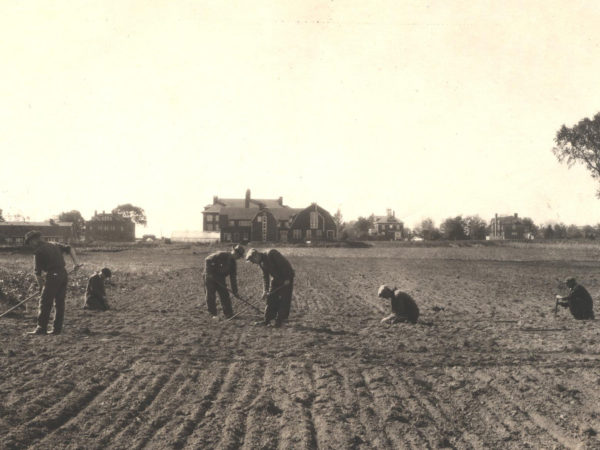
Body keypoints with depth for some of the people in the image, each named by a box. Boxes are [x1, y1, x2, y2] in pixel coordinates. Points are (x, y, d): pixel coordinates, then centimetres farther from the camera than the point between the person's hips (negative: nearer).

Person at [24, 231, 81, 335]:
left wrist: (40, 285, 10)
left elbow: (37, 272, -2)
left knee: (45, 303, -1)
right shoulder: (54, 246, 16)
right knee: (59, 303, 10)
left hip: (53, 276, -7)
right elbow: (70, 249, 15)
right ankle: (57, 329, 12)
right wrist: (75, 262, 10)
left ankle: (42, 328, -2)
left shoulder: (38, 251, -4)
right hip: (63, 274, 7)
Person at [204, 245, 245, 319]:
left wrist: (235, 291, 0)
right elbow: (207, 260, -20)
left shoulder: (233, 264, 1)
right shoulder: (221, 255, -19)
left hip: (220, 279, 6)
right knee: (211, 296, -2)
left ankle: (228, 313, 7)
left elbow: (233, 278, 4)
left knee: (225, 296, 1)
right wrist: (209, 273, -23)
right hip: (210, 277, -6)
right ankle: (213, 314, 8)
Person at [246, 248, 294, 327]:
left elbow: (285, 264, -24)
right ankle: (267, 320, 11)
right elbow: (265, 277, 6)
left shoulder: (272, 254, -23)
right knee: (271, 299, 6)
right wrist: (265, 290, -5)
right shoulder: (261, 263, 3)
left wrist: (287, 278, -23)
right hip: (276, 279, 8)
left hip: (287, 278, -8)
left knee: (284, 300, -6)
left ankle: (279, 321, 1)